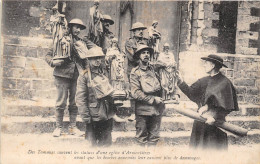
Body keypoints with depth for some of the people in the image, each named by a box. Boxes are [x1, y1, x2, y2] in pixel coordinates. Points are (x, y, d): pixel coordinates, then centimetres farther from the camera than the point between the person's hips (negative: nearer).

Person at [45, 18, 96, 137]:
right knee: (61, 102, -1)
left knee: (74, 103, 6)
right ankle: (58, 127, 11)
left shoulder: (81, 42, 13)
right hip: (62, 74, -3)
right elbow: (48, 55, 4)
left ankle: (72, 127, 15)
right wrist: (53, 62, -15)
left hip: (76, 75, 3)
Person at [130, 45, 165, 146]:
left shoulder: (154, 70, 12)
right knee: (142, 138, 5)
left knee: (154, 138, 11)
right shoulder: (135, 72, -3)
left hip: (156, 110, 4)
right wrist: (153, 99, -13)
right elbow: (135, 93, -12)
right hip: (143, 111, -4)